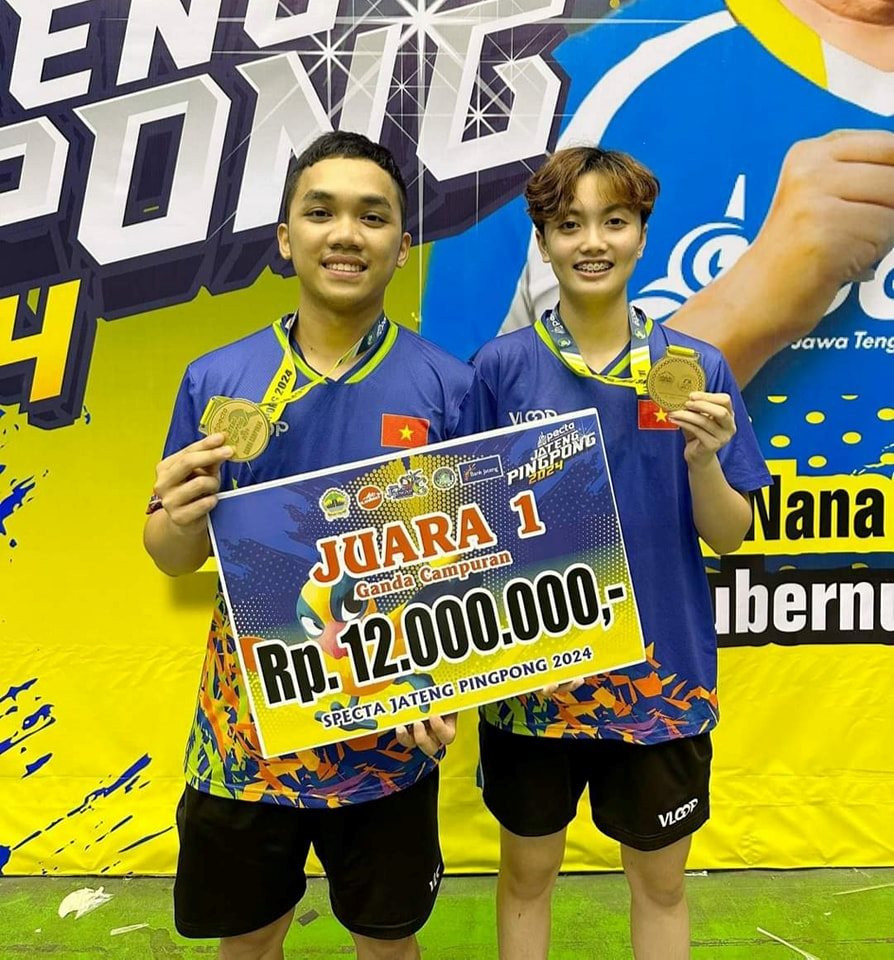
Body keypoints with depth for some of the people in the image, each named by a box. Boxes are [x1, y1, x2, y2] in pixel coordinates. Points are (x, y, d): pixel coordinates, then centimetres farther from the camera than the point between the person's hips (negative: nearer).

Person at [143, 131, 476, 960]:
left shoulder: (446, 385, -7)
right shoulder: (216, 378, -4)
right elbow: (171, 559, 2)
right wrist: (181, 518, -21)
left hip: (389, 734, -1)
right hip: (245, 730, 2)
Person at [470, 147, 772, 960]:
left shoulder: (696, 367, -5)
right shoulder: (501, 367, -7)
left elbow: (730, 538, -2)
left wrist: (702, 458, -20)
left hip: (662, 677, 1)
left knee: (660, 880, 20)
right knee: (527, 870, 20)